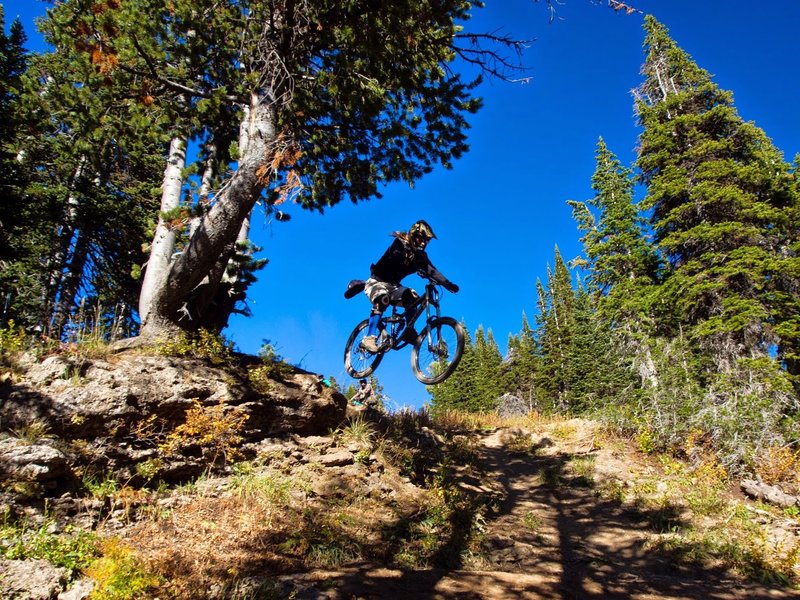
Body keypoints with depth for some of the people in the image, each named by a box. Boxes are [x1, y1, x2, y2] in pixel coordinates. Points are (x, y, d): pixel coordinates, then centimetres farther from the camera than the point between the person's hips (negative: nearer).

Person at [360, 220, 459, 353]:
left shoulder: (420, 255, 1)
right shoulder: (400, 244, -15)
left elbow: (432, 270, -8)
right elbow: (398, 258, -34)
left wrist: (448, 284, -23)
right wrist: (418, 268, -45)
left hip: (393, 285, 6)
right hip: (378, 281, -6)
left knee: (413, 298, -20)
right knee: (383, 299, -35)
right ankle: (369, 338, -39)